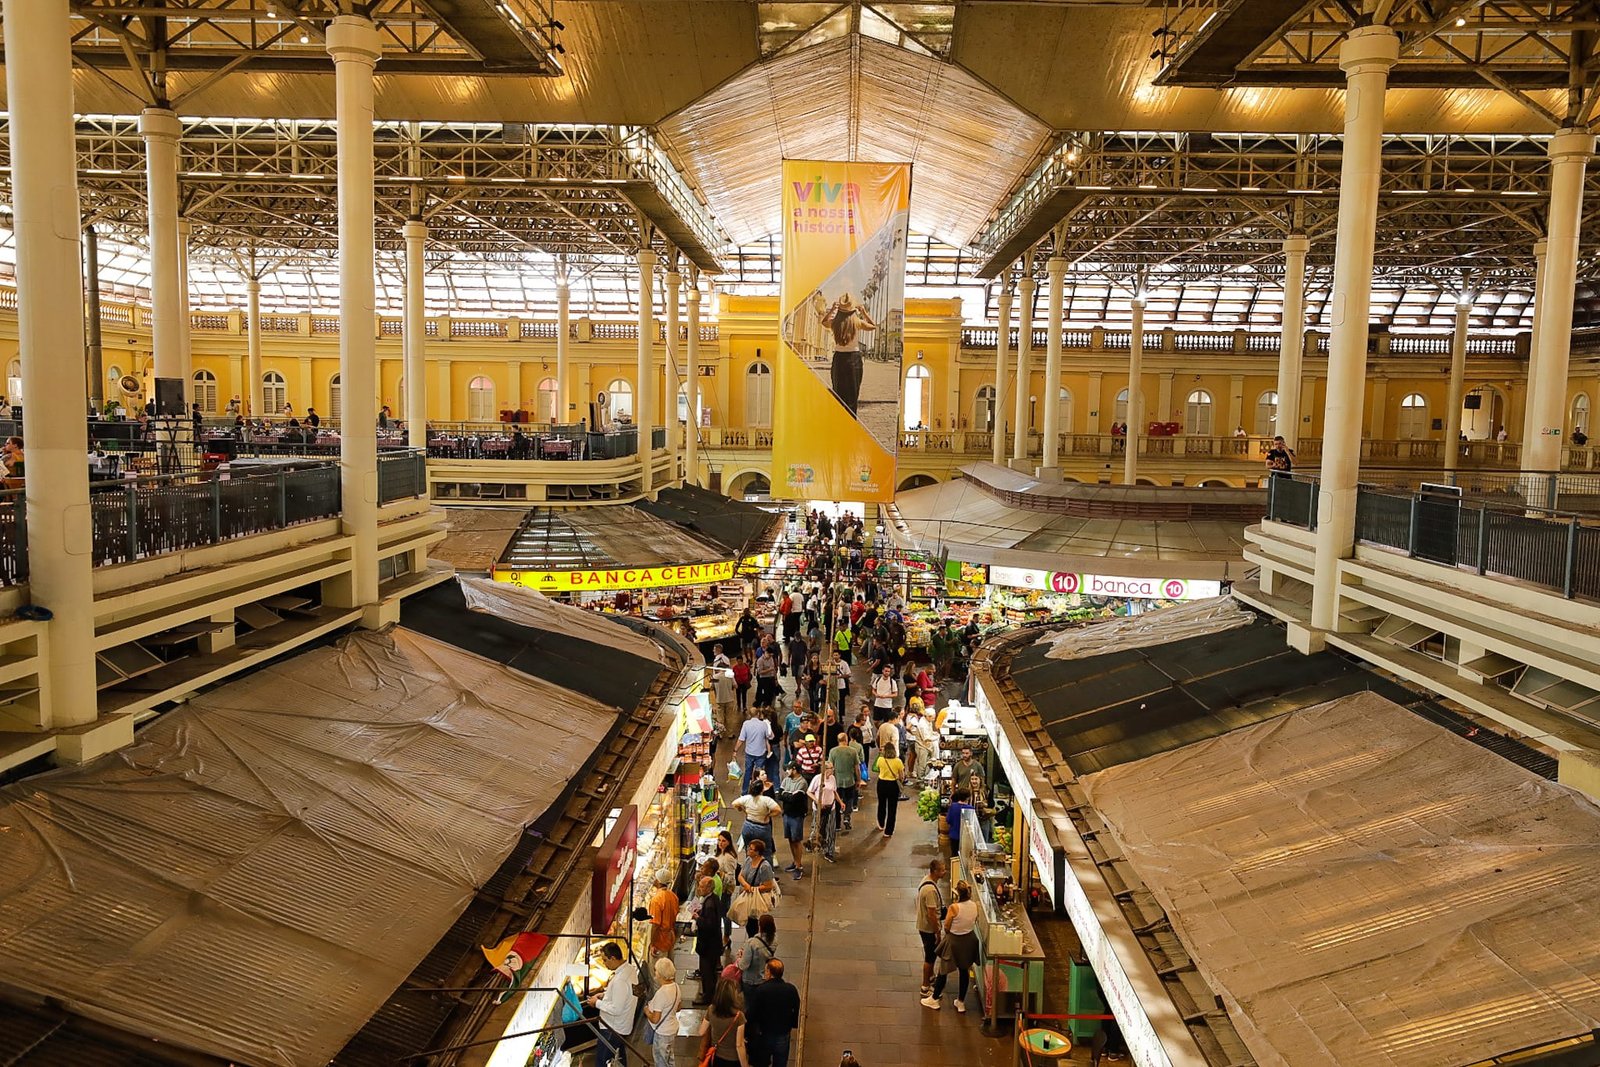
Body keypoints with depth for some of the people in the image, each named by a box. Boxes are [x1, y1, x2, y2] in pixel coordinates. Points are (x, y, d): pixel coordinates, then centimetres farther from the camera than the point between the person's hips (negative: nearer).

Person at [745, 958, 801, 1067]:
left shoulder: (760, 990, -19)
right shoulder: (791, 990, -11)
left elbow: (752, 1013, -15)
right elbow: (797, 1012, -1)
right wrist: (793, 1024, 14)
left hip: (764, 1035, -1)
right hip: (783, 1036, 2)